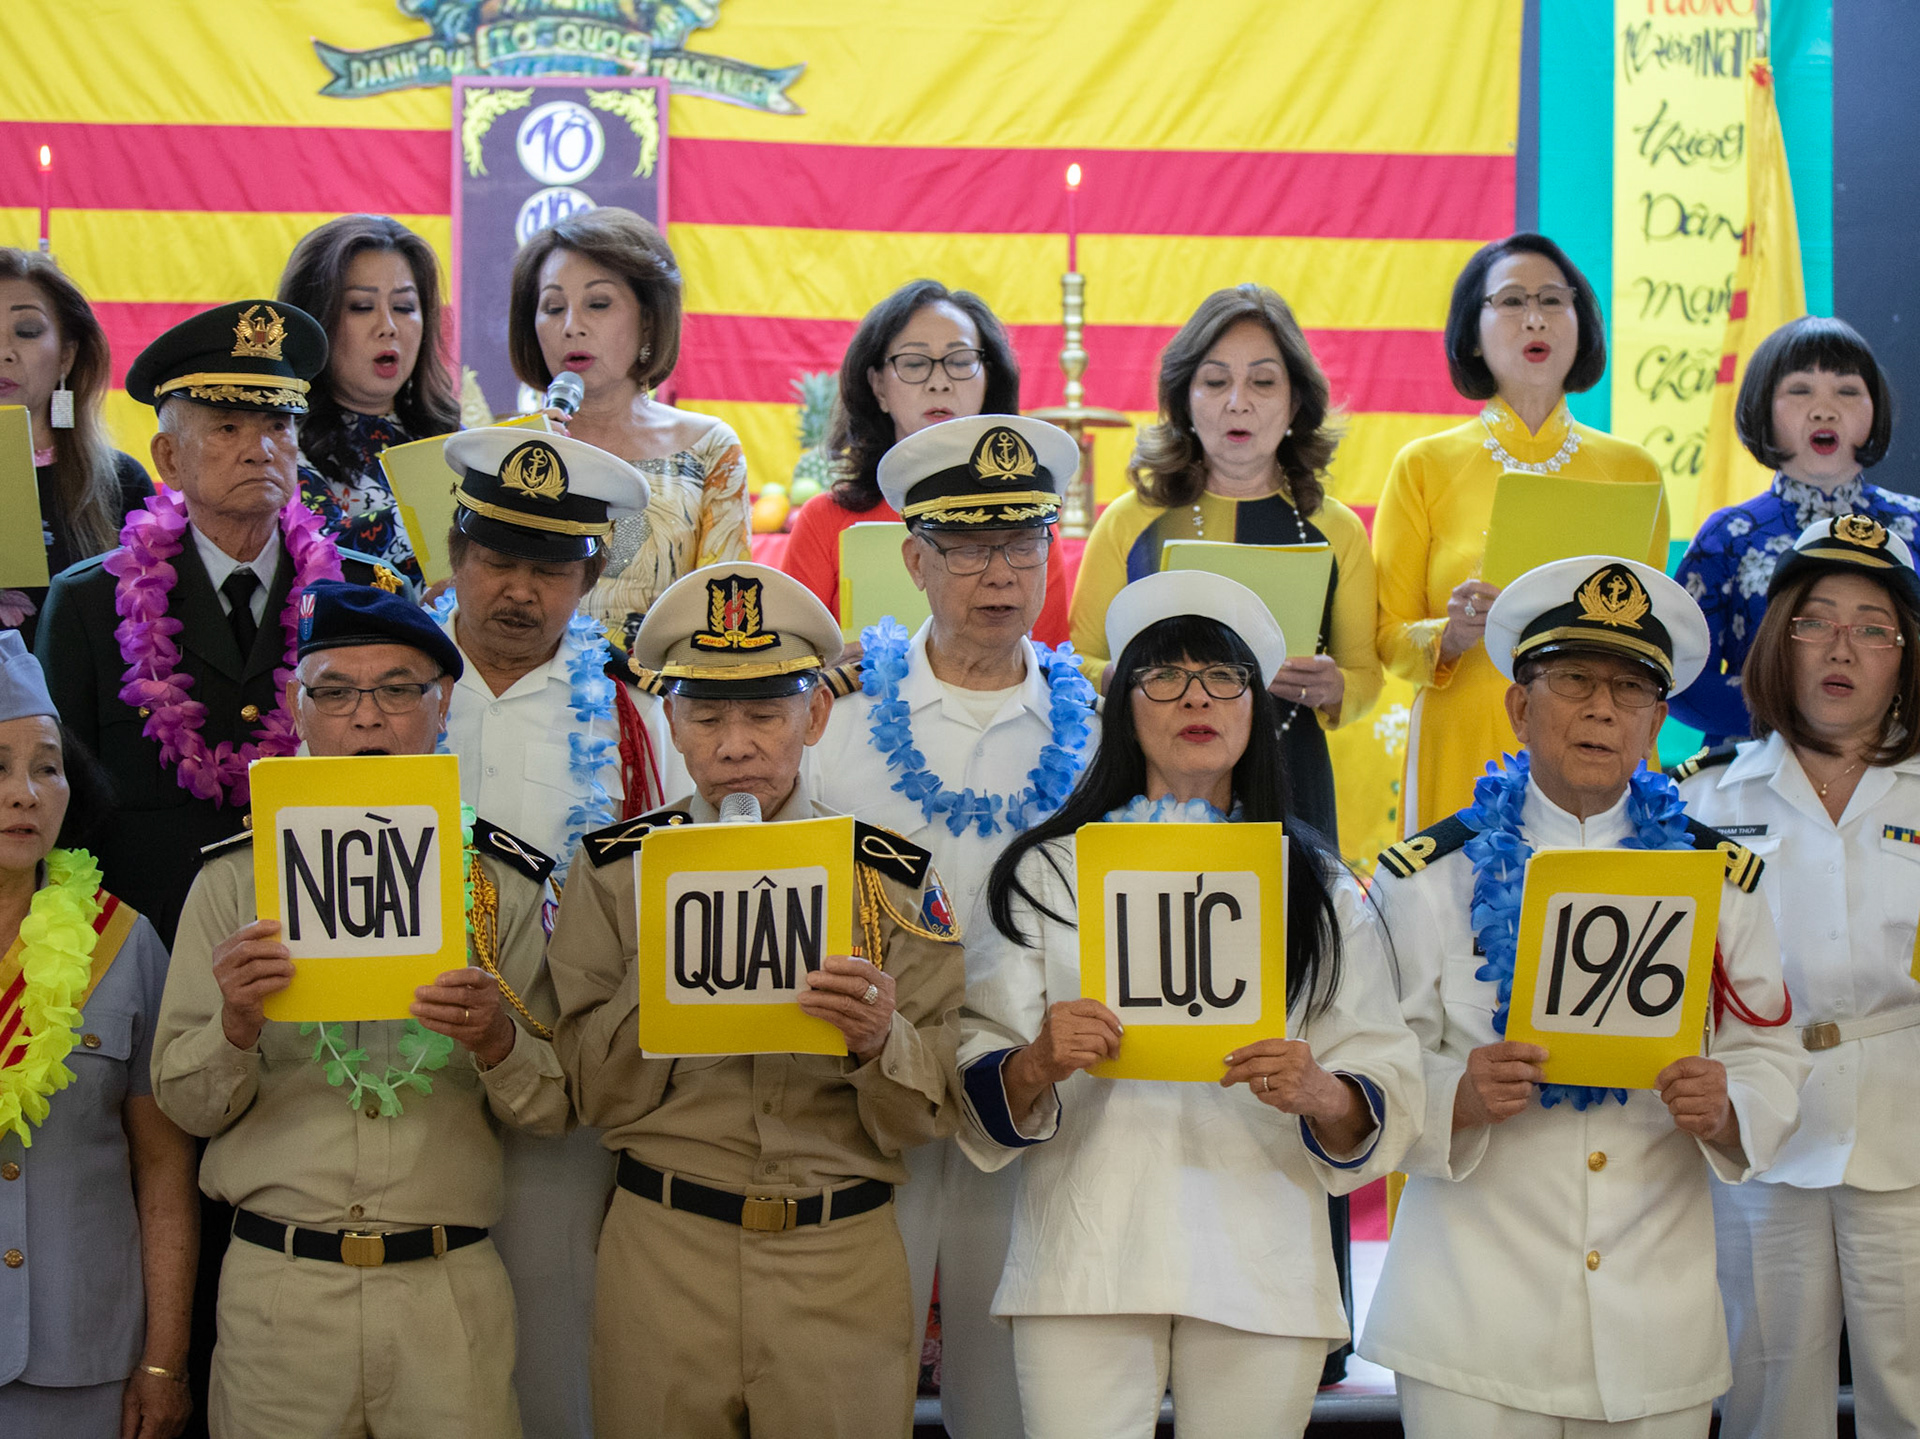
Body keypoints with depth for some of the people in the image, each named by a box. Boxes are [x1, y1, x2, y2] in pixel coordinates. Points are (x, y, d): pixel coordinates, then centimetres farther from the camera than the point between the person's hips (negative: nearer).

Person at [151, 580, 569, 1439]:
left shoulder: (503, 883, 4)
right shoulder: (236, 877, 4)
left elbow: (556, 1110, 4)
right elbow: (184, 1105, 4)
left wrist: (498, 1041, -16)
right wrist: (235, 1030, -16)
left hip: (451, 1287, 0)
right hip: (277, 1282, 0)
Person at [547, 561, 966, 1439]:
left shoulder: (894, 878, 2)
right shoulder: (616, 869, 3)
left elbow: (927, 1119, 0)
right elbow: (595, 1095, 0)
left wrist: (881, 1041, -21)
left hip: (844, 1268, 0)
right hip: (662, 1257, 0)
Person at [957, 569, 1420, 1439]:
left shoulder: (1319, 887, 11)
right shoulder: (1046, 870, 9)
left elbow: (1390, 1096, 5)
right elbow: (979, 1095, 3)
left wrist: (1322, 1096, -16)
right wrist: (1037, 1065, -18)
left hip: (1260, 1272, 1)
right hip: (1085, 1266, -1)